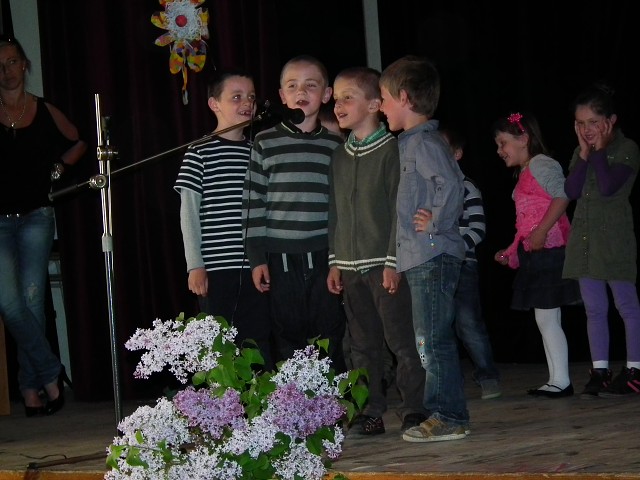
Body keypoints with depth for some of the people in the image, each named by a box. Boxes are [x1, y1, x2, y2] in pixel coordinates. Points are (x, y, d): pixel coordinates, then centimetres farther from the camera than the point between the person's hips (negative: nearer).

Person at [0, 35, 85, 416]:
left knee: (32, 301, -3)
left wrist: (58, 168, 8)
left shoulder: (45, 111, 5)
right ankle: (52, 375, 0)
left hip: (36, 217, 1)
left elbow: (78, 143, 23)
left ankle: (31, 390, 5)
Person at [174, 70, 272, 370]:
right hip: (215, 267, -4)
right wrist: (195, 265, -7)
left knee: (259, 341, 4)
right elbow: (189, 212, -2)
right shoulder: (200, 153, 0)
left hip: (255, 266, 4)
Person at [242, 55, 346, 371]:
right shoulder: (265, 143, 4)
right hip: (281, 259, -1)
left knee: (331, 341, 2)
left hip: (325, 258, 1)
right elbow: (253, 202, 3)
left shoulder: (336, 145, 8)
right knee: (288, 344, 2)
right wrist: (257, 258, -2)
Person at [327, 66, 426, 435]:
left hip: (384, 263, -6)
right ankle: (371, 412, 15)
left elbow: (399, 208, -10)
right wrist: (335, 262, 12)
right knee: (363, 343, 9)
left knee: (401, 339, -4)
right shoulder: (340, 156, 13)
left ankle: (413, 409, 3)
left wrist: (393, 262, -14)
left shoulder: (391, 149, -6)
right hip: (351, 265, 6)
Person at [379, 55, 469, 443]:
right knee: (434, 340, 13)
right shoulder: (414, 141, 17)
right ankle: (445, 413, 19)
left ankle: (448, 417, -3)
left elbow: (452, 185, -27)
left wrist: (436, 224, -18)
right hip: (424, 257, 10)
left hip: (432, 257, -10)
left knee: (433, 340, -7)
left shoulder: (423, 142, -14)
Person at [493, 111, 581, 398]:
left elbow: (562, 196, -20)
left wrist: (541, 232, -26)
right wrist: (511, 253, 21)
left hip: (548, 249, -10)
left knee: (546, 318, -9)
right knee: (546, 320, 9)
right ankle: (557, 380, 12)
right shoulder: (524, 174, 22)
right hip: (534, 255, 10)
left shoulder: (541, 164, -6)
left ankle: (561, 380, -6)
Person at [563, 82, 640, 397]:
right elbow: (571, 191, -2)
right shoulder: (581, 152, 12)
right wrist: (585, 153, -6)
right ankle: (600, 372, 10)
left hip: (615, 237, -6)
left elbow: (608, 186, -20)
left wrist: (599, 150, -11)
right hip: (584, 238, 6)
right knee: (594, 309, 7)